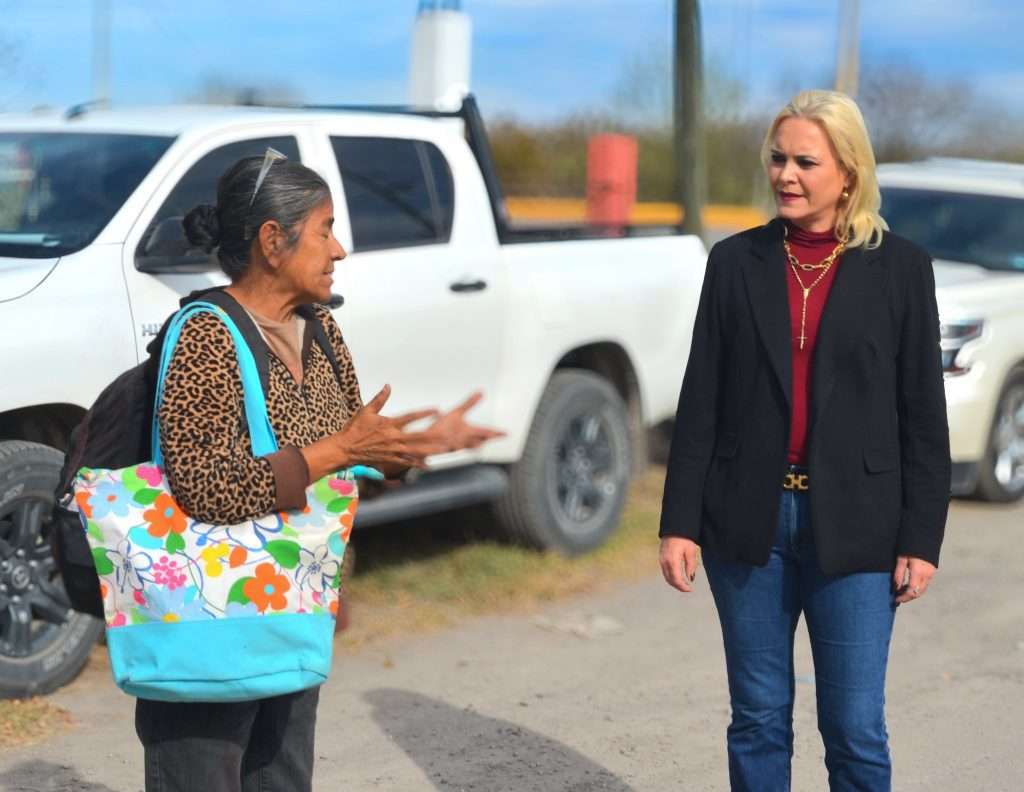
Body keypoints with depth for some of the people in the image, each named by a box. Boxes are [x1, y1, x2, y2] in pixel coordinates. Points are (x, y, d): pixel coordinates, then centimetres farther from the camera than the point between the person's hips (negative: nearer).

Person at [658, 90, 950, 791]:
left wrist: (922, 539, -4)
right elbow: (700, 402, 4)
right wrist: (679, 522, -1)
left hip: (852, 529, -2)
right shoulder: (736, 261, 4)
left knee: (856, 730, 0)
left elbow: (923, 416, 0)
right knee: (758, 720, 9)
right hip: (748, 523, 2)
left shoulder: (900, 267, 0)